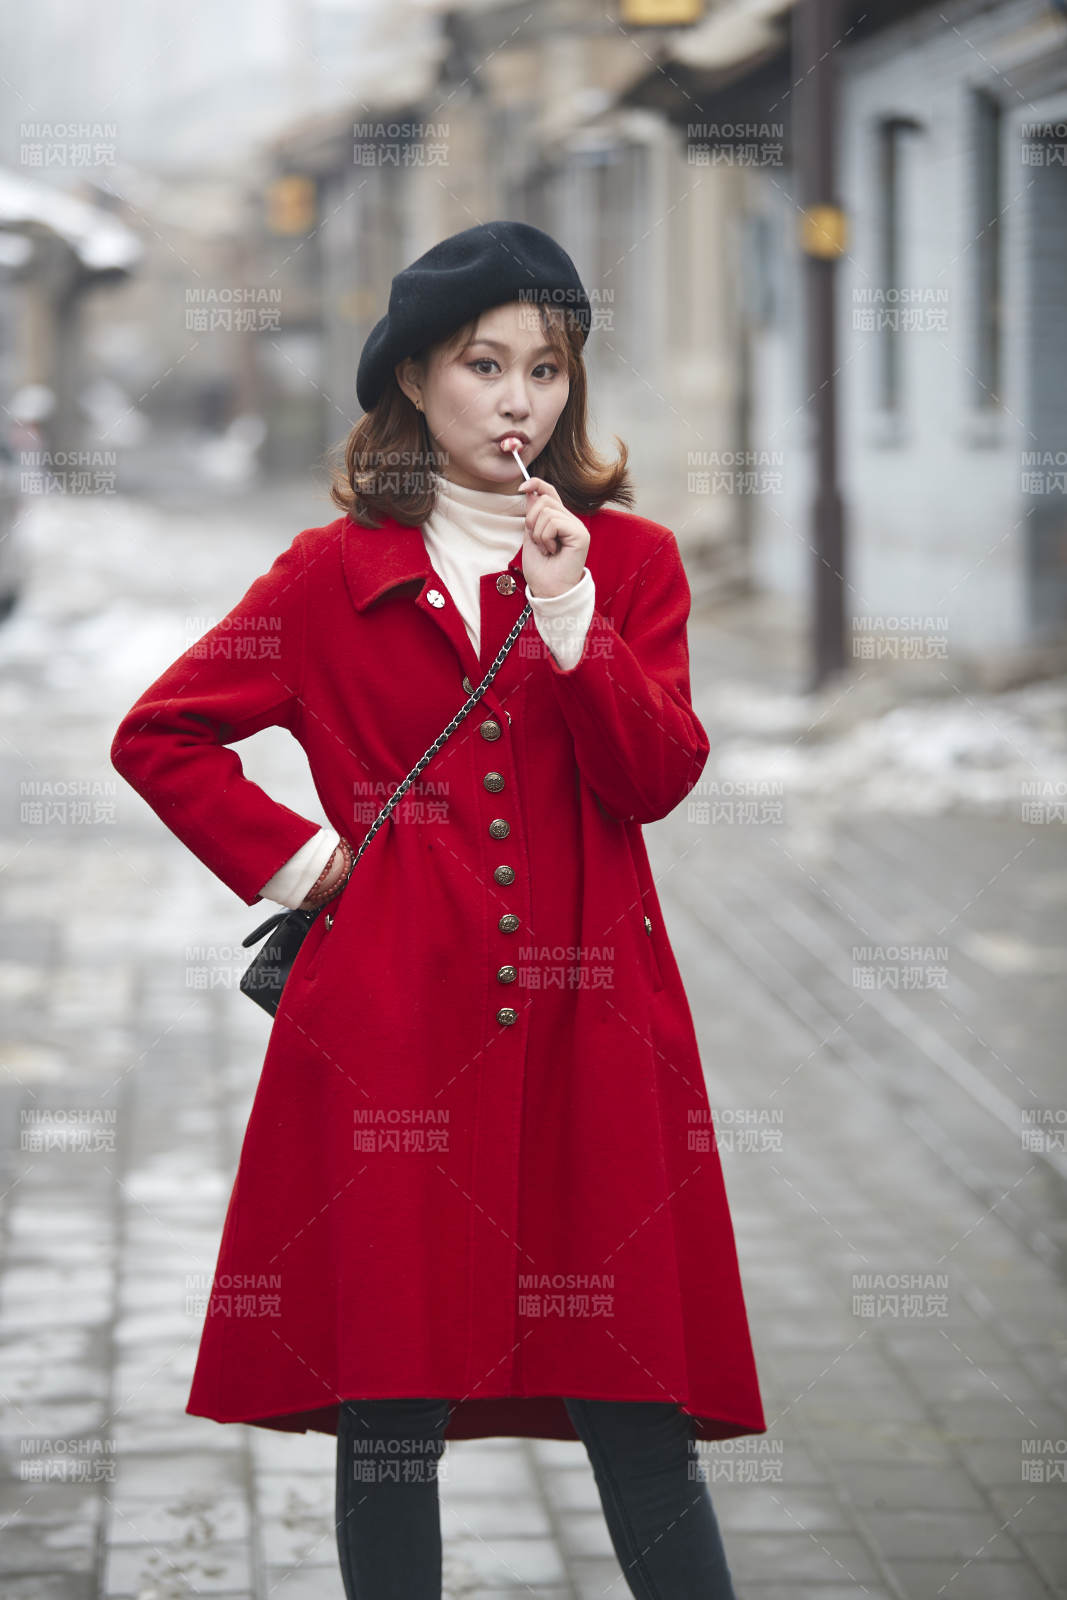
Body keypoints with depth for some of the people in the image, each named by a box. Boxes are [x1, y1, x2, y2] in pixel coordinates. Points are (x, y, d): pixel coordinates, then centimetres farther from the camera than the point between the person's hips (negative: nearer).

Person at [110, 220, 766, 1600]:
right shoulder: (338, 574, 9)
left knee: (636, 1409, -2)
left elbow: (657, 778, -2)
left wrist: (568, 609, -13)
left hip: (586, 1023, 0)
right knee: (389, 1414, 1)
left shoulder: (633, 561, 12)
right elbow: (158, 734, 14)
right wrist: (291, 859, 4)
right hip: (393, 1030, 0)